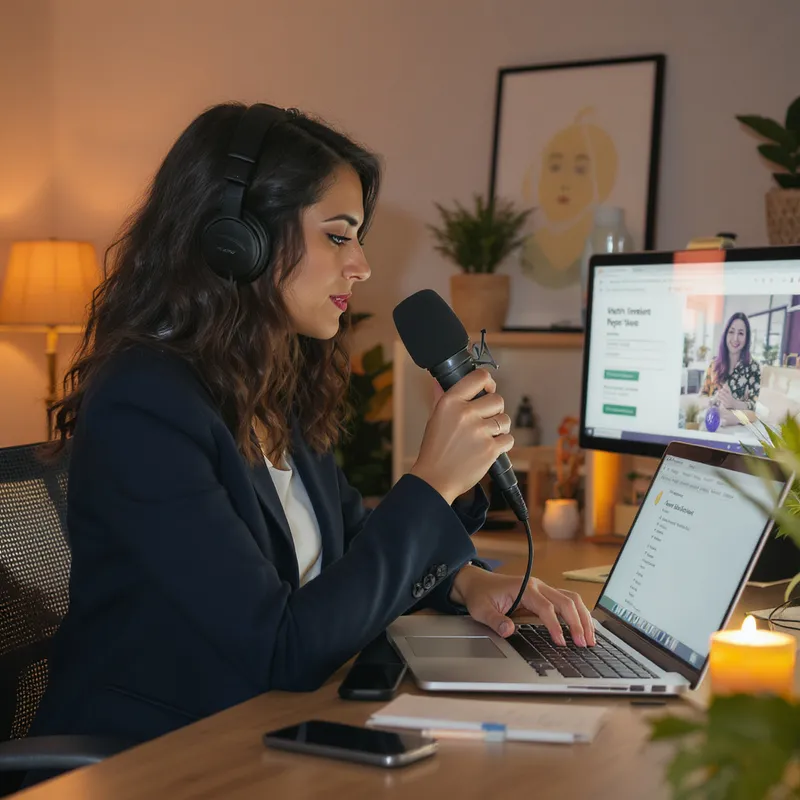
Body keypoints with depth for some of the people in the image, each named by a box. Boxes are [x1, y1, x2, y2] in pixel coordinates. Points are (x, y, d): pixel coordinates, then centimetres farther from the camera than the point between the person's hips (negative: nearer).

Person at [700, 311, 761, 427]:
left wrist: (733, 403, -23)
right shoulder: (715, 362, 11)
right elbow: (702, 394, 12)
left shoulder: (753, 367, 2)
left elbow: (753, 405, -3)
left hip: (737, 423, -2)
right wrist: (714, 399, -11)